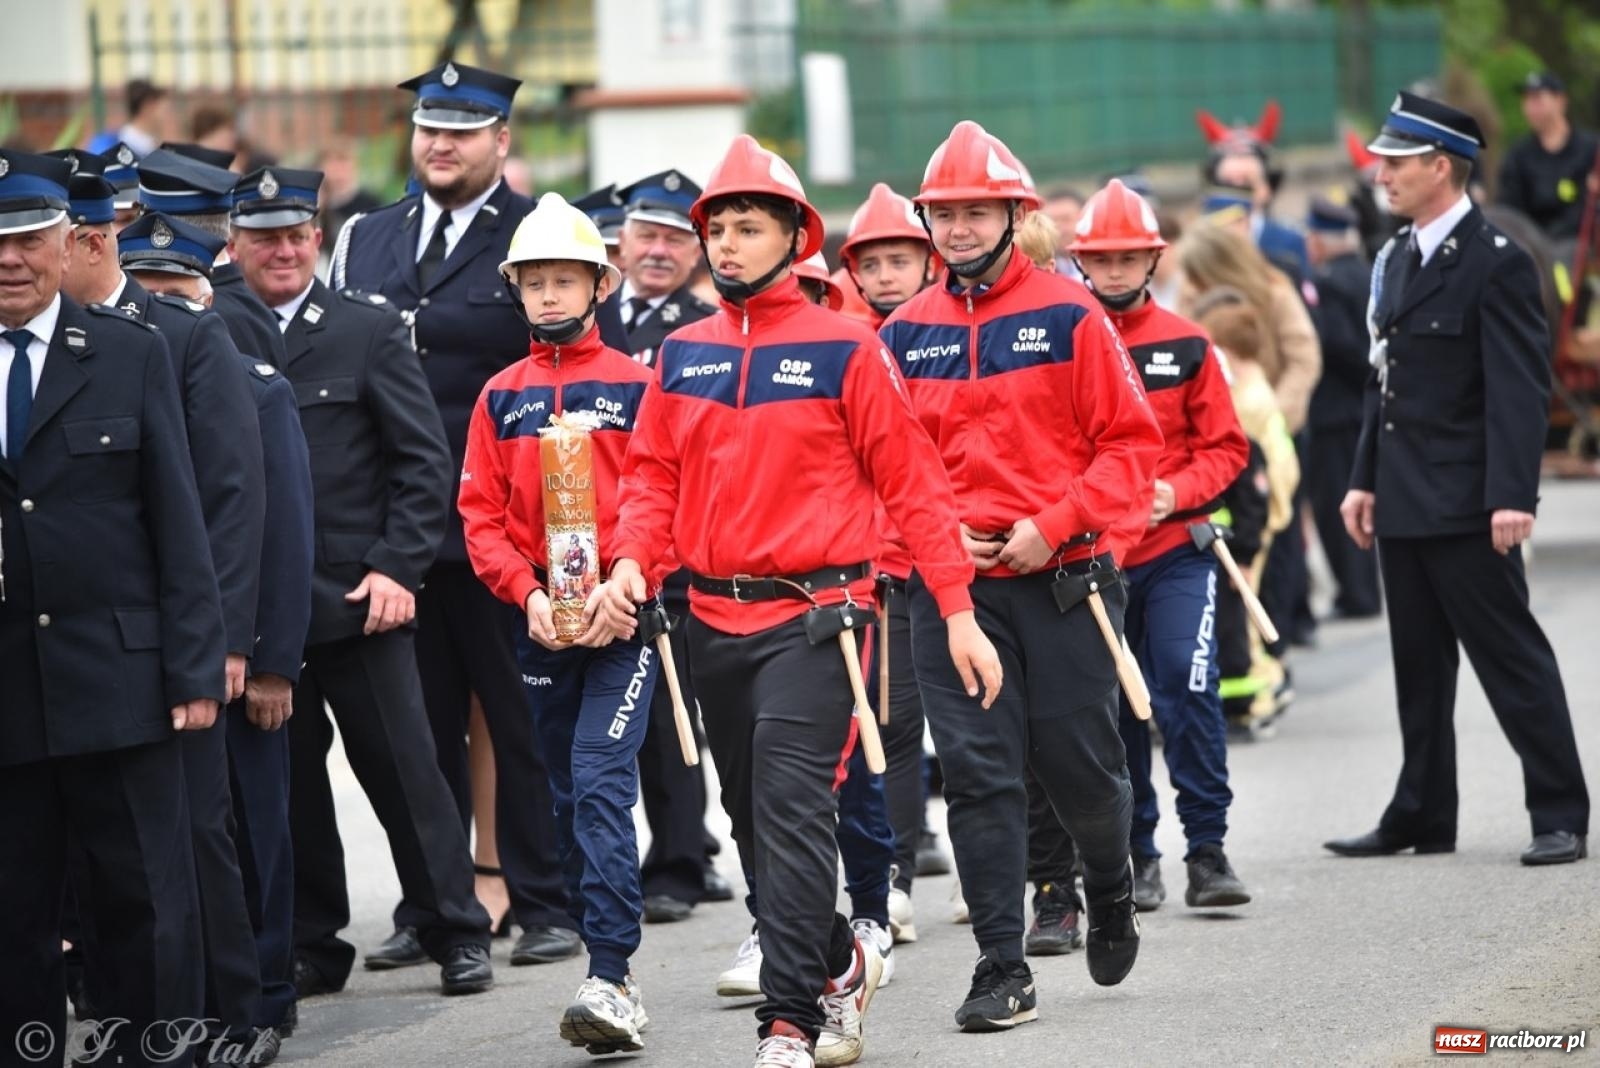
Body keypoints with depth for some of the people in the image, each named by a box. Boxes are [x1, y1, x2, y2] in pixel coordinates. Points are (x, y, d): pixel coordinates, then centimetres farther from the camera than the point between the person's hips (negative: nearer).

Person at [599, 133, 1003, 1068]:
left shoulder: (842, 349, -4)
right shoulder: (684, 354, 10)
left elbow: (911, 480, -3)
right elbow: (653, 473, 13)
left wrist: (959, 611, -7)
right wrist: (632, 560, -7)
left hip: (812, 616, -5)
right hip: (716, 620, 6)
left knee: (792, 810, -14)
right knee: (753, 820, 14)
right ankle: (839, 964, 35)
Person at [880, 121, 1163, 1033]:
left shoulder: (1069, 315, -3)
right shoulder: (906, 333, 7)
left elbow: (1132, 443, -4)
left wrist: (1052, 526, -13)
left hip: (1064, 576, -2)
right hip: (950, 582, 2)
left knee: (1078, 757, 5)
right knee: (978, 771, -3)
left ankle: (1111, 890, 37)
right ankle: (1003, 968, 1)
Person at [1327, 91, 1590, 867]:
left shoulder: (1495, 261, -12)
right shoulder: (1397, 259, 13)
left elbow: (1521, 389, -17)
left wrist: (1512, 496, -23)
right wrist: (1365, 478, 13)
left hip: (1465, 505, -8)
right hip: (1404, 504, 8)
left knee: (1512, 657, -3)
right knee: (1419, 665, 13)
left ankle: (1559, 816, 2)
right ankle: (1422, 817, 20)